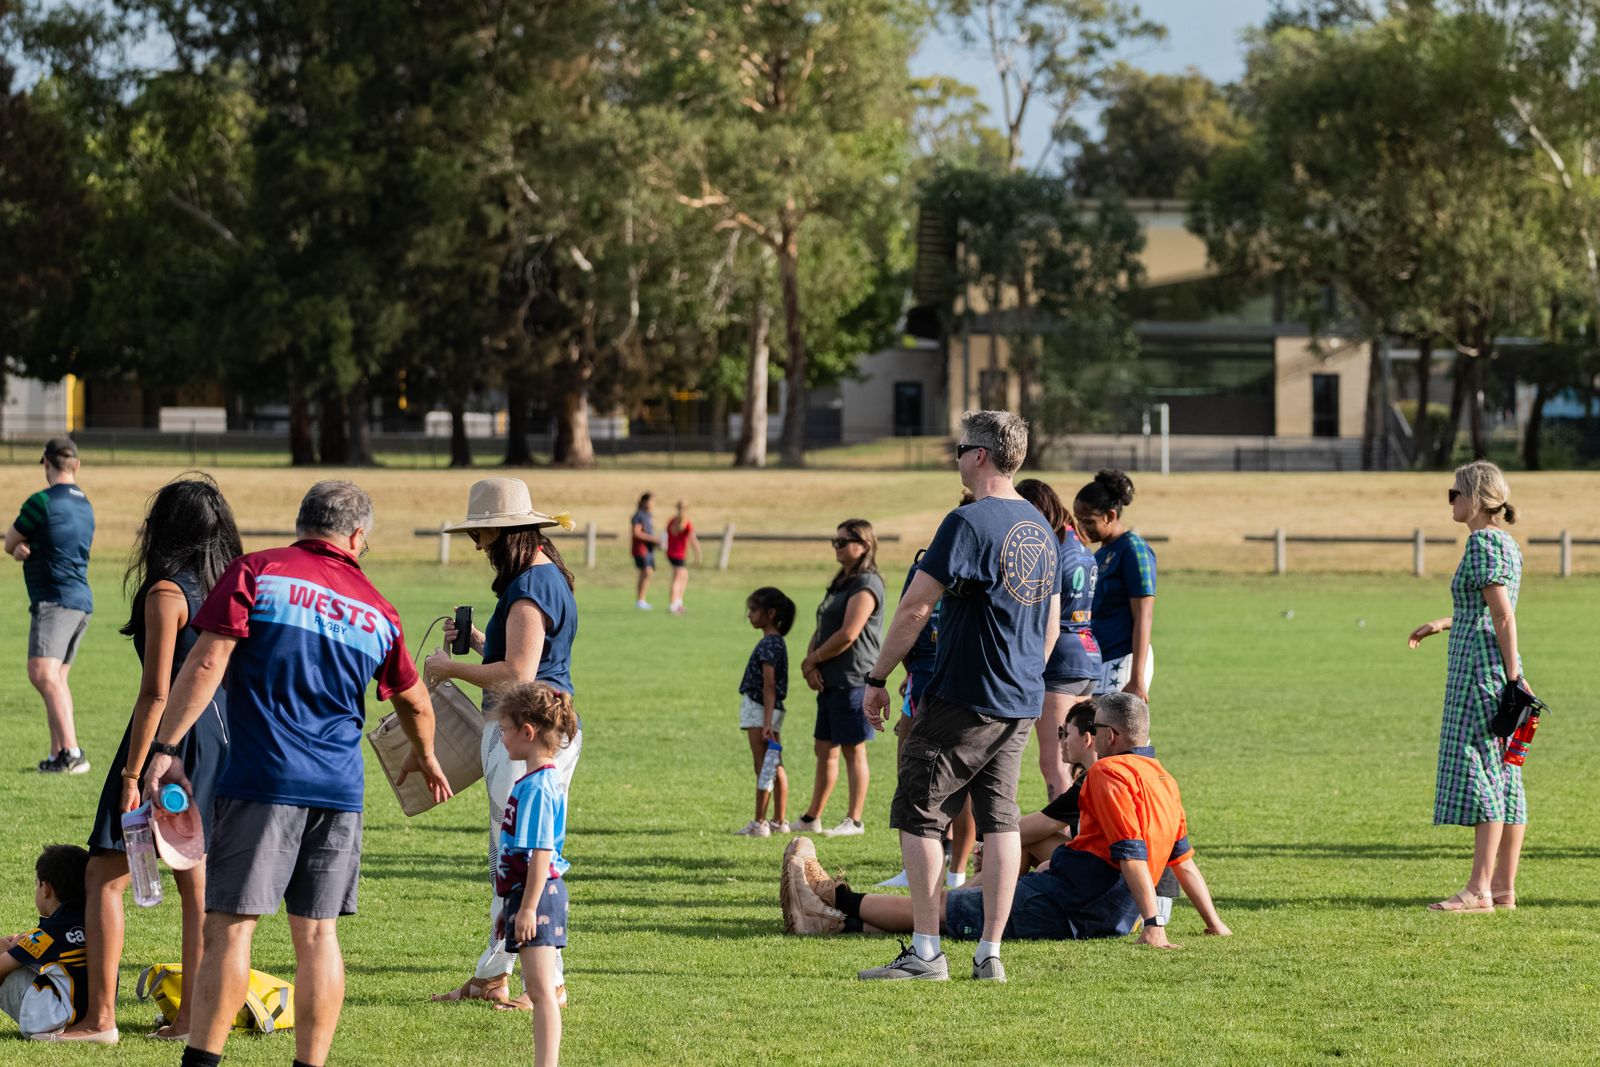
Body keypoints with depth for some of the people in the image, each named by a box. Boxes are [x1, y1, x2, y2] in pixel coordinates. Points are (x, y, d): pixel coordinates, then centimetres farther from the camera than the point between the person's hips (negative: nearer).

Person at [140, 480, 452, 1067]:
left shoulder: (256, 572, 1)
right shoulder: (376, 610, 14)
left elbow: (207, 661, -9)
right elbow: (414, 700, 28)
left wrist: (165, 748, -9)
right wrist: (426, 759, 48)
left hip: (260, 779, -4)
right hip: (339, 789, 4)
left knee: (229, 924, -4)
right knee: (317, 934, 8)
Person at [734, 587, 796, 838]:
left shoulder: (769, 644, -17)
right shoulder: (775, 641, 13)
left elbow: (769, 685, -22)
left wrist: (766, 722, -26)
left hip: (760, 712, -10)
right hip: (769, 712, 10)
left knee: (763, 768, -6)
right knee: (775, 768, 13)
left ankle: (759, 824, -3)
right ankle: (780, 821, 19)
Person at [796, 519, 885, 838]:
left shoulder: (866, 585, -12)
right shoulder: (841, 583, 19)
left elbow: (847, 635, -19)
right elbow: (822, 630, 18)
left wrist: (813, 660, -8)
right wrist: (811, 662, 0)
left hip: (853, 680, -10)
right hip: (830, 681, 10)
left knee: (853, 751, -4)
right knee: (825, 749, 14)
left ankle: (854, 820, 1)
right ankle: (812, 817, 20)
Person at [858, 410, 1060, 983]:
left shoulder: (968, 523, -14)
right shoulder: (1040, 528, 11)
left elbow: (913, 609, -16)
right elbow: (1052, 622, 19)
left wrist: (877, 679, -8)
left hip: (963, 699, -8)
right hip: (1022, 705, 8)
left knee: (918, 815, 0)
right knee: (999, 819, 9)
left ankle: (926, 951, -4)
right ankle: (990, 953, 7)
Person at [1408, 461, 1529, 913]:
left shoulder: (1482, 542, -13)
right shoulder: (1505, 542, 16)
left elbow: (1503, 615, -18)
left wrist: (1513, 676, -21)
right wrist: (1443, 624, 34)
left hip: (1481, 667, -10)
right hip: (1497, 670, 10)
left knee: (1479, 772, -10)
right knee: (1504, 778, 8)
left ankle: (1479, 891, -11)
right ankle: (1504, 888, 10)